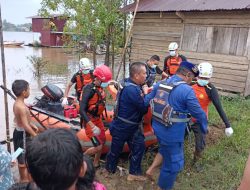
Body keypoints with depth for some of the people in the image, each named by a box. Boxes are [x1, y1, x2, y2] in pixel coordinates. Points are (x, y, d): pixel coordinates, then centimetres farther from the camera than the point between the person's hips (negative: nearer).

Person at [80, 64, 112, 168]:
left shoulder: (100, 88, 1)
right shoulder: (89, 89, -24)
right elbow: (82, 110, -29)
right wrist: (92, 127, -33)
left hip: (98, 119, 9)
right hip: (90, 121, -8)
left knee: (102, 141, 16)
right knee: (98, 147, -9)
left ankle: (96, 164, 36)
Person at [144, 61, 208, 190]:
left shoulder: (160, 84, 1)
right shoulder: (186, 90, -20)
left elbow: (146, 101, 10)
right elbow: (199, 113, -14)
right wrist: (204, 128, 5)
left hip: (157, 128, 7)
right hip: (172, 134, -7)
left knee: (165, 149, 34)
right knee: (173, 163, 14)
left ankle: (151, 169, 33)